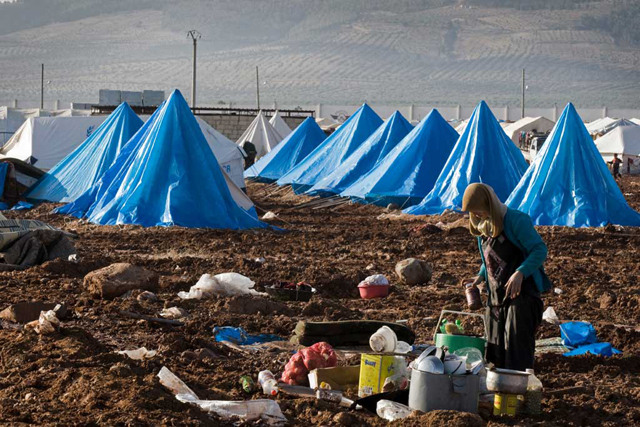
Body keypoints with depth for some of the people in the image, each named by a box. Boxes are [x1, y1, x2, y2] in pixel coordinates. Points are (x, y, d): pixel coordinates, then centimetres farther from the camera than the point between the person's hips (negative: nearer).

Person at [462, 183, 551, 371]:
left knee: (517, 349, -10)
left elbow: (540, 250, -17)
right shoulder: (482, 225, 10)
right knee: (497, 350, 9)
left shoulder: (516, 220, -14)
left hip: (521, 293, -8)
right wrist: (481, 275, 6)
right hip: (496, 296, 8)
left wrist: (520, 273, -29)